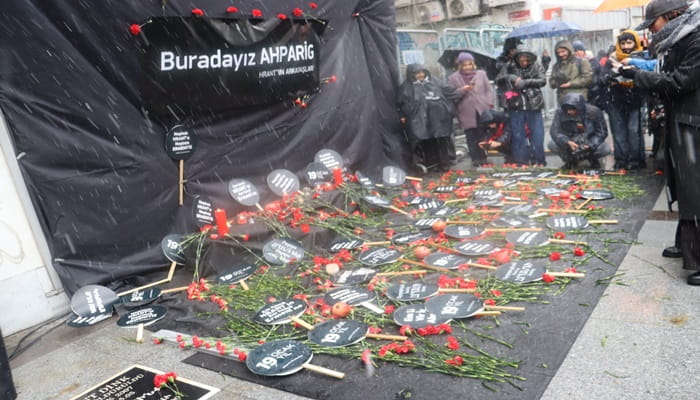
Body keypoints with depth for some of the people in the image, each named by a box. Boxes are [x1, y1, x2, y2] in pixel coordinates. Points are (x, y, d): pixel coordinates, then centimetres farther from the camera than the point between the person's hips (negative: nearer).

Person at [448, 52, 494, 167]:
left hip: (483, 110, 2)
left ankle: (483, 159, 21)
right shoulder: (453, 78, 2)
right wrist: (462, 90, -16)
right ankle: (476, 160, 9)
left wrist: (489, 104, -2)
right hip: (467, 114, -2)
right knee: (472, 138, 0)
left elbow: (489, 90, 10)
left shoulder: (481, 74, 10)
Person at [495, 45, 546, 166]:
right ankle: (520, 163, 15)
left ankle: (538, 162, 15)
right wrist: (510, 77, -15)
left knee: (537, 135, 3)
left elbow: (543, 80, -9)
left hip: (534, 106, -1)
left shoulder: (536, 65, 1)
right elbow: (498, 80, 4)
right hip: (516, 107, 1)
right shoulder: (510, 66, 3)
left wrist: (526, 82, -20)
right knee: (518, 135, 6)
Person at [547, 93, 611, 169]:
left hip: (590, 142, -1)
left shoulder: (593, 111, -20)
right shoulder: (560, 112, -19)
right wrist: (568, 142, -40)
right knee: (551, 145, -25)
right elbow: (555, 131, -22)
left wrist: (590, 145, -32)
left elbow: (602, 132, -15)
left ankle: (592, 158, 9)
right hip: (571, 143, 1)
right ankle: (571, 159, 6)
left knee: (606, 149, -30)